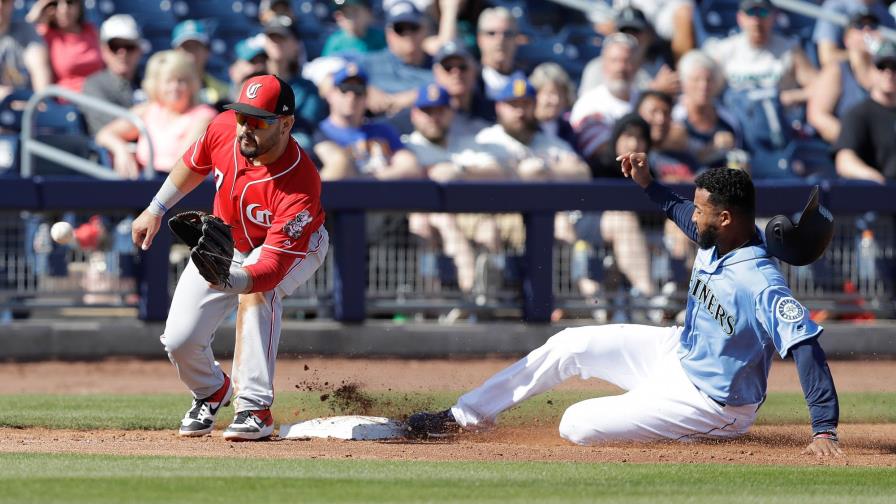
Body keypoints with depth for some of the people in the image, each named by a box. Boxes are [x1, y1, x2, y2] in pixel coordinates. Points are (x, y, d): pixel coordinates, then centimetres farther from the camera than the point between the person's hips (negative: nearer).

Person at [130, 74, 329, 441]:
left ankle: (255, 409, -31)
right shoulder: (224, 129, -27)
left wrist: (229, 280, -63)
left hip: (295, 246, -5)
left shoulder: (299, 186, -41)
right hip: (225, 240, 5)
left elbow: (271, 267, -45)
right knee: (179, 341, -5)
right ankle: (211, 391, 32)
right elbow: (194, 164, -1)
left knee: (257, 290, -39)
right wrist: (156, 210, 3)